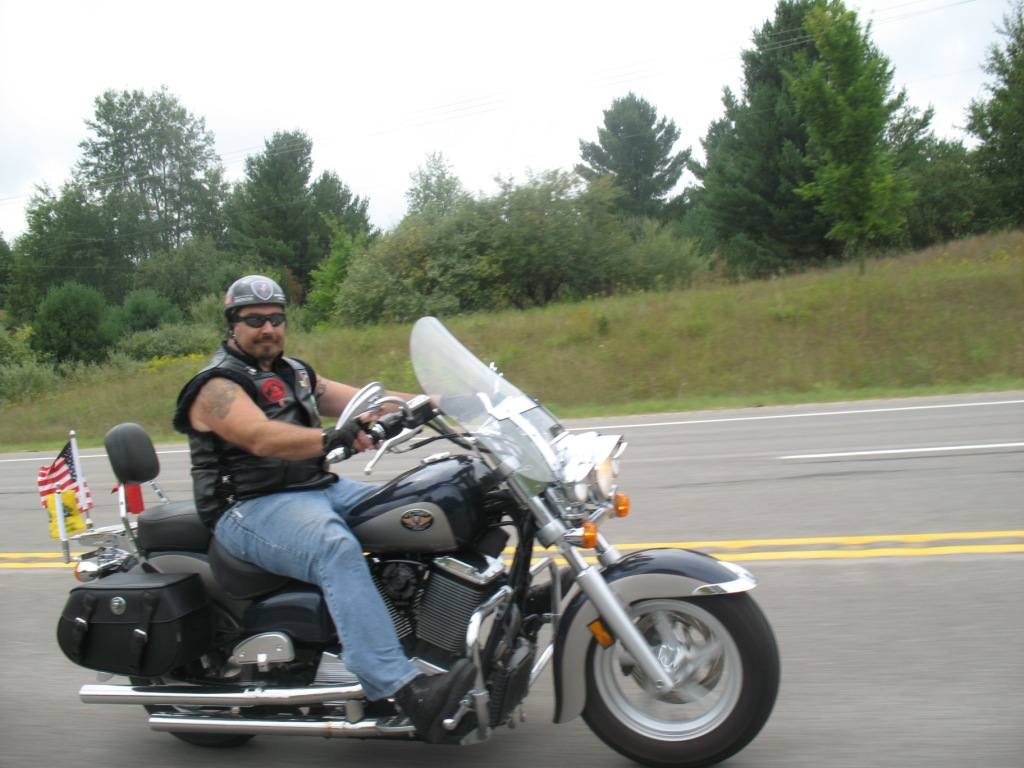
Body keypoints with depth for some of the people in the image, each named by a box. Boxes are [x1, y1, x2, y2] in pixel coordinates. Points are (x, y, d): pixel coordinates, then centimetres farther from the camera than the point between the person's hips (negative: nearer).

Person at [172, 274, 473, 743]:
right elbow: (262, 438, -25)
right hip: (251, 508, -8)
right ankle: (404, 690, -44)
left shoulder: (295, 374, 19)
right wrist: (334, 438, -40)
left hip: (319, 488, 9)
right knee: (336, 550, -35)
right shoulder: (217, 386, -6)